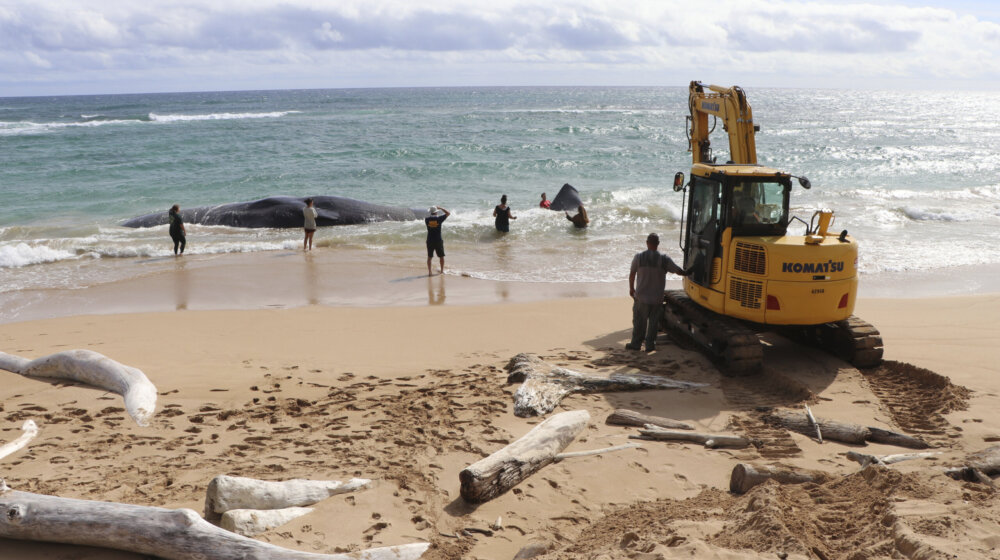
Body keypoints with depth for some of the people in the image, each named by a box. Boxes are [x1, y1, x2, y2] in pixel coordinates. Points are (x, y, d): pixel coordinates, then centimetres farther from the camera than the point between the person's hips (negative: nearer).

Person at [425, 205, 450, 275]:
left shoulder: (427, 219, -5)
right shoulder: (439, 219, -10)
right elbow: (448, 213, 4)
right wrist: (440, 208, 10)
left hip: (430, 240, 2)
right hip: (438, 240, -2)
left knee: (429, 257, 9)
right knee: (441, 256, 12)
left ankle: (429, 271, 5)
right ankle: (442, 270, 17)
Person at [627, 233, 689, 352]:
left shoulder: (638, 257, -9)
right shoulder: (664, 259, -9)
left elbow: (632, 274, 0)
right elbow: (678, 271, -3)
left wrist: (631, 288, 16)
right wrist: (687, 273, 19)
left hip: (641, 297, 0)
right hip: (657, 299, 0)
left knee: (639, 322, 13)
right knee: (654, 322, 12)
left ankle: (636, 343, 20)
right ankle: (650, 344, 16)